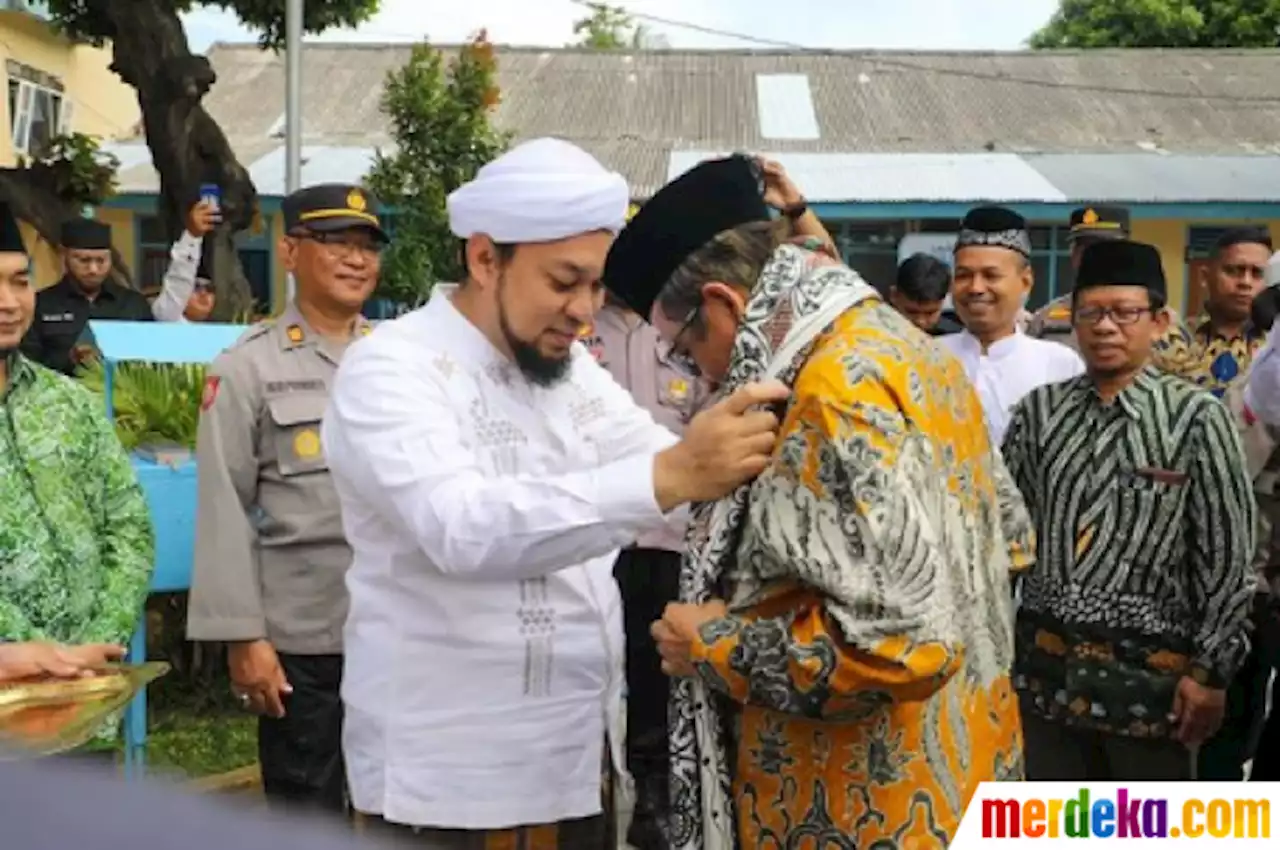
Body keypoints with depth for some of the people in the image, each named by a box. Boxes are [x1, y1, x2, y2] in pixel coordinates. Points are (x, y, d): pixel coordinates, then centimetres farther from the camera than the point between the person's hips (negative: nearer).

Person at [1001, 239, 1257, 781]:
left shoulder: (1196, 417, -6)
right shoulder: (1038, 411, 4)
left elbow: (1227, 557, -6)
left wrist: (1211, 669, -8)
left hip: (1151, 669, -3)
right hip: (1044, 660, 3)